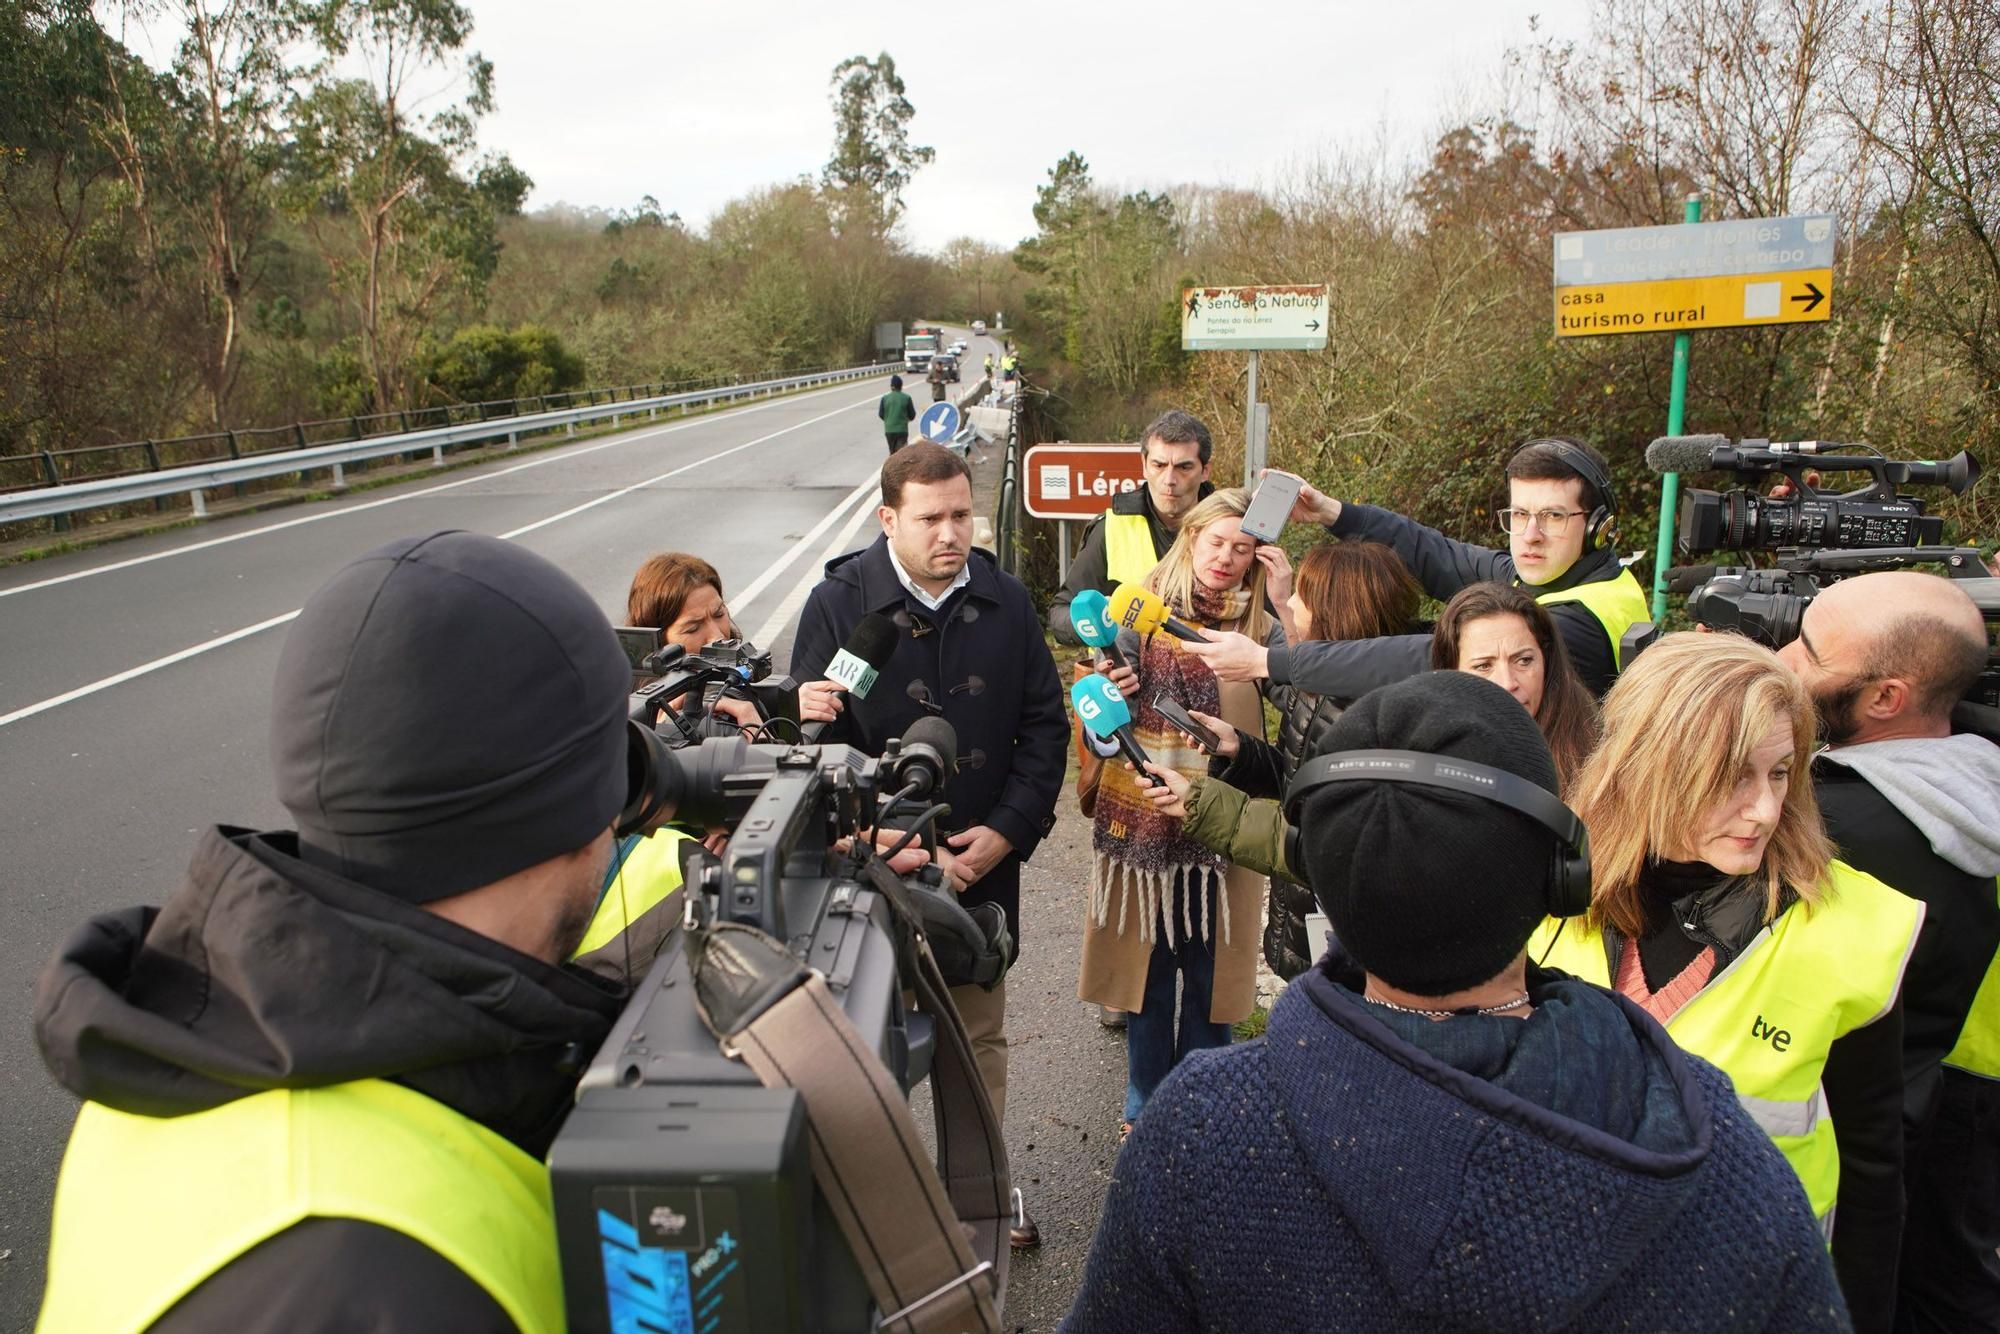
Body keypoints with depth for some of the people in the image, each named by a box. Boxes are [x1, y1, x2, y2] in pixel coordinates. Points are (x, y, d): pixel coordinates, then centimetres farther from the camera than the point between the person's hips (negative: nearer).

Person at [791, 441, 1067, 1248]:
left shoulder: (1006, 602, 0)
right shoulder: (838, 605, -9)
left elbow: (1045, 726, 4)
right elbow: (814, 742, -10)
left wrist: (1007, 831, -8)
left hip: (985, 864, 3)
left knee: (979, 1037, 18)